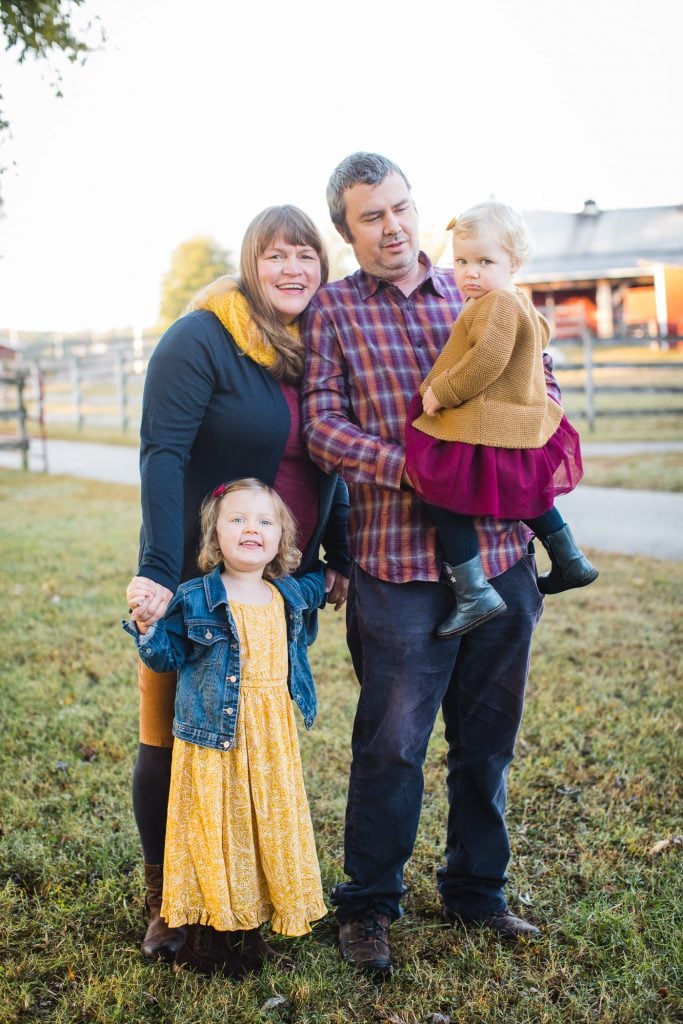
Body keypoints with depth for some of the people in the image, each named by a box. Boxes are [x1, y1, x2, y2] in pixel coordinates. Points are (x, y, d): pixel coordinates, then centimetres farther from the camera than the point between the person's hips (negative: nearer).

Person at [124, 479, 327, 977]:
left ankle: (251, 931, 28)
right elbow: (169, 656, -5)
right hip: (216, 736, -4)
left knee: (268, 826, 12)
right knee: (216, 832, 2)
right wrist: (145, 623, -18)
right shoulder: (195, 599, -8)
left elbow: (315, 587, 31)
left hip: (274, 738, 5)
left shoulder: (290, 594, 7)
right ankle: (207, 937, 17)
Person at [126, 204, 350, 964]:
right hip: (198, 581, -5)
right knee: (173, 738, 4)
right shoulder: (201, 340, -12)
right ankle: (164, 900, 21)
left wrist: (339, 558, 9)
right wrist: (157, 572, -27)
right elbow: (162, 454, -20)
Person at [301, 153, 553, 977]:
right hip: (400, 559, -4)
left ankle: (477, 890, 32)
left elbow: (539, 378, 18)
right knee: (391, 741, 1)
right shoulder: (332, 309, 3)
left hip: (500, 548, 4)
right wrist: (408, 467, -19)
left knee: (488, 737, 13)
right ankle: (367, 906, 21)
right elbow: (321, 424, -6)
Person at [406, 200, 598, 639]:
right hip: (524, 424, 11)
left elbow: (488, 360, -28)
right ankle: (571, 562, 39)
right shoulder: (520, 303, 16)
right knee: (528, 490, 29)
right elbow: (541, 334, 36)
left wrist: (441, 391, -20)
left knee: (444, 496, -5)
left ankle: (475, 593, -6)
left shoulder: (498, 303, -17)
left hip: (484, 430, -11)